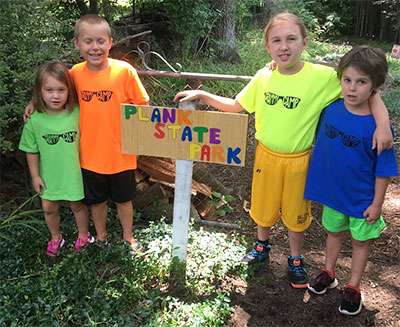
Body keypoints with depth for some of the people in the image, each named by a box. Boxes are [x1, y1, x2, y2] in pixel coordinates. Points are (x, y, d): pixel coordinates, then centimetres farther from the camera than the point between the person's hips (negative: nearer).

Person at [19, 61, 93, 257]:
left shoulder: (77, 113, -16)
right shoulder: (35, 120, -14)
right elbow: (31, 151, -3)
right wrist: (35, 175, 1)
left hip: (74, 173, -1)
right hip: (49, 176, 2)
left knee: (77, 206, 18)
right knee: (49, 208, 19)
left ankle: (84, 236, 43)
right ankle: (55, 238, 46)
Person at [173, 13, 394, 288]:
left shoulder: (323, 77, -18)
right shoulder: (263, 77, -6)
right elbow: (235, 106, 5)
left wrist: (383, 123, -25)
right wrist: (201, 95, -1)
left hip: (298, 160, -2)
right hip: (266, 155, 3)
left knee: (296, 213, 15)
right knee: (263, 206, 20)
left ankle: (296, 260, 41)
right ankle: (262, 245, 50)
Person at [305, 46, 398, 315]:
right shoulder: (331, 109, -12)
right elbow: (320, 138, 7)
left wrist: (377, 204, -12)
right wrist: (318, 176, 8)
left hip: (362, 198, -3)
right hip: (332, 191, 4)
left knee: (361, 240, 17)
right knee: (334, 232, 23)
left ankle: (354, 287, 37)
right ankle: (329, 274, 45)